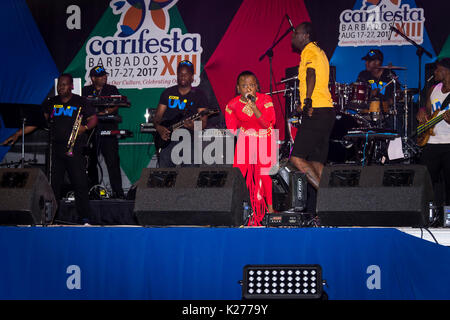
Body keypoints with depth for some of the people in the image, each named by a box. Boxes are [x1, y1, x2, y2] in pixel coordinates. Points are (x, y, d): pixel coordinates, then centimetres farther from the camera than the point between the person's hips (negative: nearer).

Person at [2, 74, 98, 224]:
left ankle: (84, 216, -3)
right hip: (56, 148, 3)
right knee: (53, 183, 2)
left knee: (80, 183, -7)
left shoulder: (81, 102, 5)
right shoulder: (51, 103, 13)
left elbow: (93, 119, 4)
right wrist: (17, 134, 3)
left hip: (75, 149, -3)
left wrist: (85, 127, -18)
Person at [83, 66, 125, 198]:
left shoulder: (112, 89, 13)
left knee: (112, 161, -10)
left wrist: (105, 112, -16)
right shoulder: (86, 91, 15)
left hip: (108, 129, -2)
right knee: (90, 162, 3)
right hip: (90, 129, 2)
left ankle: (118, 191, -12)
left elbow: (116, 106, 1)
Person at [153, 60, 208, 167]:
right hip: (168, 139, 2)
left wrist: (193, 126, -22)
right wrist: (159, 128, -8)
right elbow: (157, 116, 13)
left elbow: (203, 122, 0)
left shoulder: (198, 95, 5)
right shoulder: (168, 93, 13)